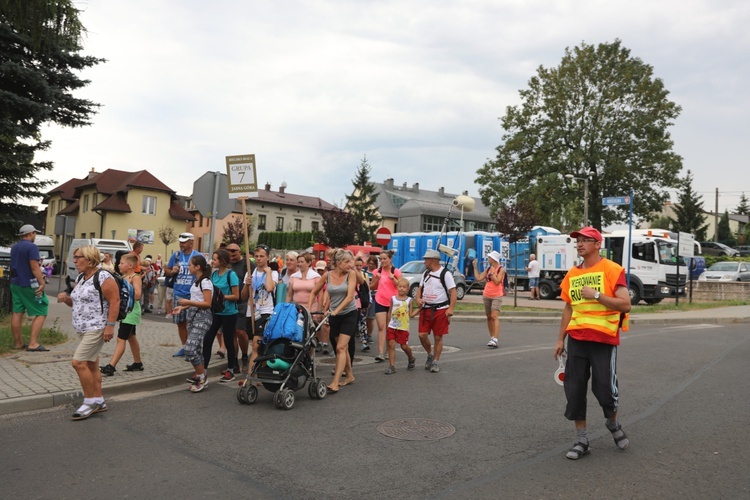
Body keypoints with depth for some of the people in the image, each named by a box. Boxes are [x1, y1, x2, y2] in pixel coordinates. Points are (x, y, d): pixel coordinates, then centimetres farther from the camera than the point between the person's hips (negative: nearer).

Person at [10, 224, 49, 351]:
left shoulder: (14, 247, 14)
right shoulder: (32, 247, -14)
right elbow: (34, 266, -21)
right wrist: (42, 282, -21)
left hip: (15, 283, 9)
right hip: (29, 284, -9)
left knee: (17, 313, 11)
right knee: (41, 312, -4)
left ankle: (17, 342, 16)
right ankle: (33, 343, -10)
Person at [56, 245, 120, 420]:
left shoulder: (103, 277, -14)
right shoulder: (80, 278, 13)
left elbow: (115, 301, -19)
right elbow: (77, 302, 22)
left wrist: (110, 326, -23)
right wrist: (66, 298, 0)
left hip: (97, 328, -9)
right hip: (84, 328, 9)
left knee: (79, 362, -12)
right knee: (91, 365, 12)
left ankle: (90, 401, 1)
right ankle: (99, 401, 21)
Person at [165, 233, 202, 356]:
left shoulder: (199, 256, -3)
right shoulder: (176, 255, 7)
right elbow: (166, 270, 16)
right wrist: (172, 271, -6)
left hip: (192, 295, -4)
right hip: (178, 294, 4)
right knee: (180, 323, 11)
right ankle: (183, 347, 25)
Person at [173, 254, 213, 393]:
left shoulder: (205, 282, -13)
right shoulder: (197, 281, 15)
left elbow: (207, 303, -18)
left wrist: (188, 302, -18)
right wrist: (182, 307, 11)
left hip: (202, 317, -9)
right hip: (193, 315, 10)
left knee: (190, 348, -15)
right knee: (196, 348, 12)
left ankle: (202, 378, -4)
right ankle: (198, 376, 22)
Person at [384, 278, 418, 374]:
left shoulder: (409, 300, -1)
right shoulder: (393, 299, 4)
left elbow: (411, 315, -2)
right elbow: (389, 312, 12)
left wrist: (419, 309, -11)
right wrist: (387, 324, 13)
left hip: (403, 327, -2)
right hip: (392, 326, 2)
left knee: (404, 346, 4)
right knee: (391, 345, -5)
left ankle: (411, 359, 33)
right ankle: (392, 366, 0)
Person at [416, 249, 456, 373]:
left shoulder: (445, 274, -9)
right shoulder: (425, 274, 12)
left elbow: (453, 292, -12)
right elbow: (420, 288, 20)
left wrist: (450, 309, -22)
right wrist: (418, 299, 0)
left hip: (440, 310, -5)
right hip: (425, 309, 5)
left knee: (438, 337, 2)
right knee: (422, 335, -1)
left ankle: (435, 362, 16)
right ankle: (430, 354, 25)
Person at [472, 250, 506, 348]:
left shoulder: (501, 269, -6)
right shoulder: (488, 269, 11)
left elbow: (497, 281, -16)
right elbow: (478, 278, 8)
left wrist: (492, 273, -12)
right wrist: (475, 267, 9)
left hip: (496, 296, -6)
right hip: (486, 296, 7)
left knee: (494, 316, -17)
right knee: (489, 317, 10)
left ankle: (495, 340, -23)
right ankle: (492, 338, 20)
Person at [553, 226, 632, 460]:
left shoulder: (612, 270, -6)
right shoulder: (572, 274, 11)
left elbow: (625, 305, -13)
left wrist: (596, 294, -20)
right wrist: (560, 339, 14)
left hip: (604, 338, -5)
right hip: (576, 338, 5)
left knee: (605, 388, -1)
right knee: (574, 389, 4)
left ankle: (613, 423, 32)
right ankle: (581, 439, 16)